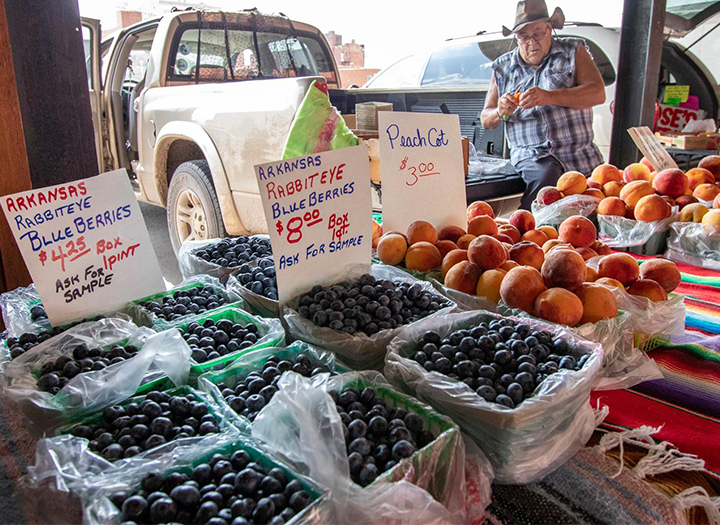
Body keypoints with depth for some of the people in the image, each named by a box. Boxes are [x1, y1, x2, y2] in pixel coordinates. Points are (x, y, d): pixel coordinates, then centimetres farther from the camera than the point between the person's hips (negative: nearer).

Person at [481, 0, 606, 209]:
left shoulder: (573, 51, 8)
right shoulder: (502, 68, 11)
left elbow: (598, 93, -8)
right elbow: (486, 120, 12)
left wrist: (548, 97, -22)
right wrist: (500, 112, -13)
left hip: (581, 155, 2)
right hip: (532, 154, -2)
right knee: (546, 176, -32)